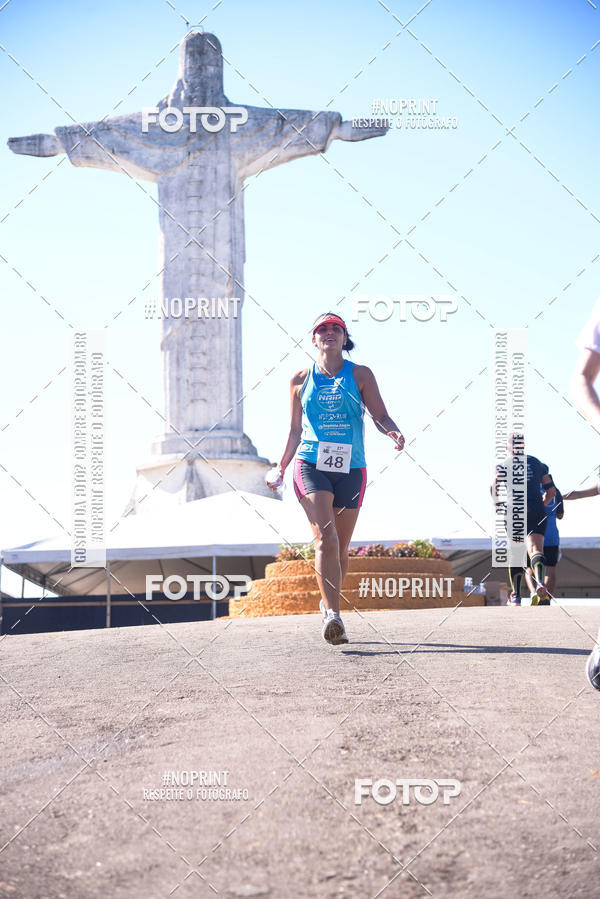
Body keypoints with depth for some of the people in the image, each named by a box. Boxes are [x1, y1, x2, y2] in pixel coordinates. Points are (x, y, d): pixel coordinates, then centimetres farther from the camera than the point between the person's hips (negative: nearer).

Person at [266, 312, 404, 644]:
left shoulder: (360, 375, 8)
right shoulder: (300, 380, 11)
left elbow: (380, 415, 2)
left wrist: (393, 432, -19)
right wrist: (281, 467, 14)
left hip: (350, 469, 1)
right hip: (311, 466, -1)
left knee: (340, 547, 6)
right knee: (325, 538, -20)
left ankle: (328, 602, 30)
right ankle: (332, 615, -28)